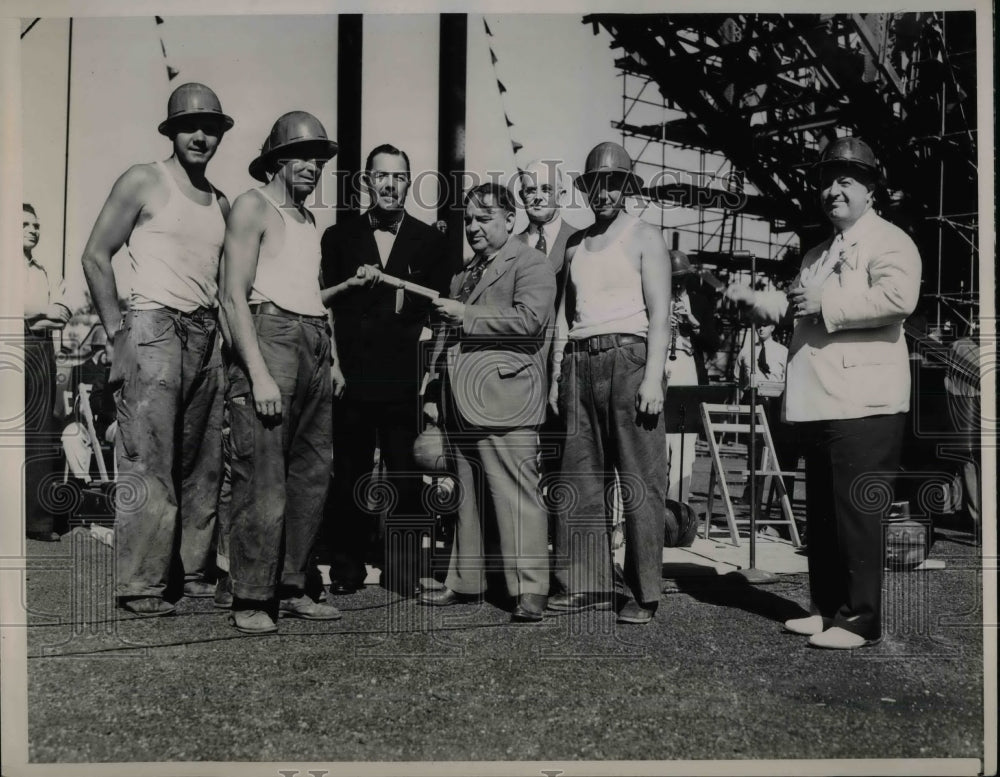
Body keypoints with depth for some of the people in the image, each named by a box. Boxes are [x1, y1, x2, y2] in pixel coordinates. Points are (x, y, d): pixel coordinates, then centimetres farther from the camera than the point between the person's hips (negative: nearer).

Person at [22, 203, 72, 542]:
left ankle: (38, 519, -2)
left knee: (39, 437, -1)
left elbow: (63, 313, 6)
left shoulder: (46, 275, 22)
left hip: (40, 353, 4)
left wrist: (31, 316, -5)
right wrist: (42, 312, -4)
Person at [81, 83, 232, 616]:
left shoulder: (221, 204, 17)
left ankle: (196, 573, 15)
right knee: (147, 463, -9)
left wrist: (225, 330, 9)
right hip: (153, 327, -6)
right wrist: (116, 333, -9)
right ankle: (139, 584, -4)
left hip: (206, 335, 6)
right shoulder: (144, 182, 1)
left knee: (203, 465, 7)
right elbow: (95, 257, -3)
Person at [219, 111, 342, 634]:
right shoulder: (254, 206, 0)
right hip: (269, 334, -8)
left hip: (315, 344, 8)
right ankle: (250, 600, -3)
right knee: (263, 478, -9)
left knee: (312, 473, 7)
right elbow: (233, 295, -10)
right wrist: (259, 374, -17)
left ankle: (291, 589, 16)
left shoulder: (308, 219, 23)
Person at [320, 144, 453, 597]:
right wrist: (352, 283, -7)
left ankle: (405, 573, 9)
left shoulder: (429, 240, 12)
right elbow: (318, 300, 11)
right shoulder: (339, 237, 13)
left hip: (405, 380, 0)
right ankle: (346, 571, 13)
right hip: (351, 375, 1)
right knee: (349, 476, 3)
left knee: (405, 476, 0)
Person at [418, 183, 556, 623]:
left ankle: (530, 591, -6)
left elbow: (529, 318, -18)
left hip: (502, 400, -8)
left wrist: (467, 315, -13)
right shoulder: (465, 272, 25)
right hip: (461, 404, 8)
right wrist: (437, 396, 23)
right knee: (466, 496, 12)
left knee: (515, 496, -9)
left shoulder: (530, 264, -1)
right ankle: (464, 581, 20)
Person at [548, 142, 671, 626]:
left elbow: (660, 313, -5)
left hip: (627, 357, -6)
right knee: (579, 480, 5)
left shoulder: (645, 237, 3)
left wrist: (653, 377, -15)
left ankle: (644, 594, -2)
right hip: (579, 363, 6)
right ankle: (586, 584, 12)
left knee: (640, 482, -5)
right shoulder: (576, 245, 20)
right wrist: (557, 377, 12)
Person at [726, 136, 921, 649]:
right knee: (821, 512, 13)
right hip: (819, 402, 9)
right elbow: (791, 308, 32)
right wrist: (751, 298, 13)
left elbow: (897, 298, -21)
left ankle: (860, 620, 2)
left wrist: (825, 305, -16)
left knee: (856, 512, -6)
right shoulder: (817, 255, 25)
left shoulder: (888, 241, -3)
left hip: (864, 402, -9)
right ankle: (827, 609, 24)